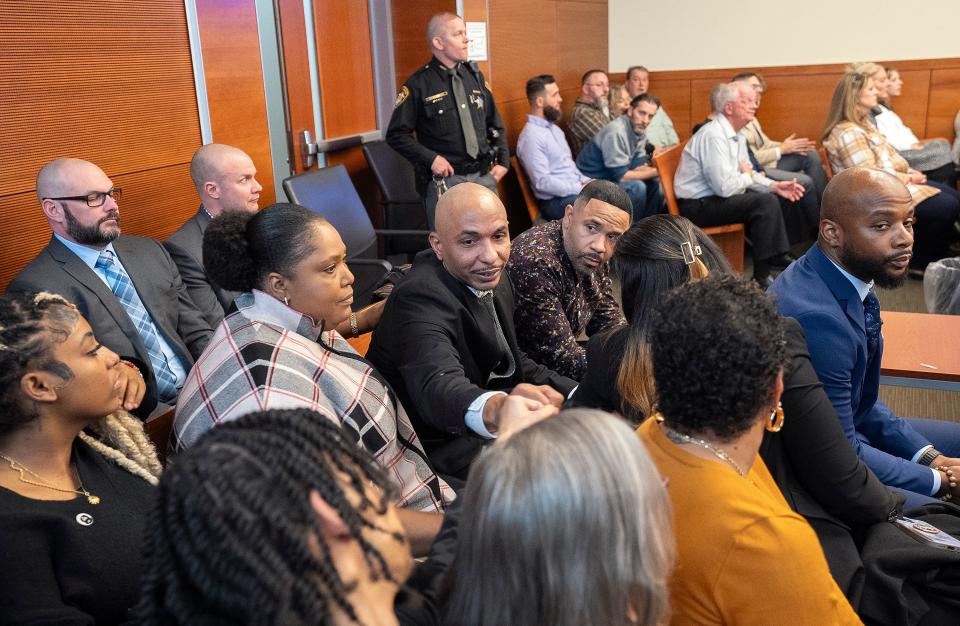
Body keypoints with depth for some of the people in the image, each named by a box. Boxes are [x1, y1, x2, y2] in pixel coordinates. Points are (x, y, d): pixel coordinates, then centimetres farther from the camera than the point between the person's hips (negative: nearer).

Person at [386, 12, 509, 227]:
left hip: (484, 177, 5)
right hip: (445, 180, -5)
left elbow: (495, 124, 16)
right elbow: (397, 135, -6)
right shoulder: (419, 84, -7)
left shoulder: (475, 76, 9)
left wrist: (503, 161, 7)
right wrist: (431, 158, -15)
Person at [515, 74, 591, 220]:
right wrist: (581, 189, -18)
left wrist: (586, 181, 3)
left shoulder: (554, 128, 16)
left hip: (577, 190, 9)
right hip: (556, 201, -9)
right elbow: (543, 182, -21)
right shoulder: (531, 136, -14)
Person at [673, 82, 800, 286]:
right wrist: (747, 177, -7)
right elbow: (724, 187, -27)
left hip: (715, 198, 10)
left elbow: (747, 175, 17)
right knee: (764, 202, -18)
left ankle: (777, 258, 20)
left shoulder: (737, 135, 9)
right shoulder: (713, 135, -22)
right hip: (697, 206, -10)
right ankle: (761, 278, -11)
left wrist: (775, 186, 1)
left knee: (769, 197, 11)